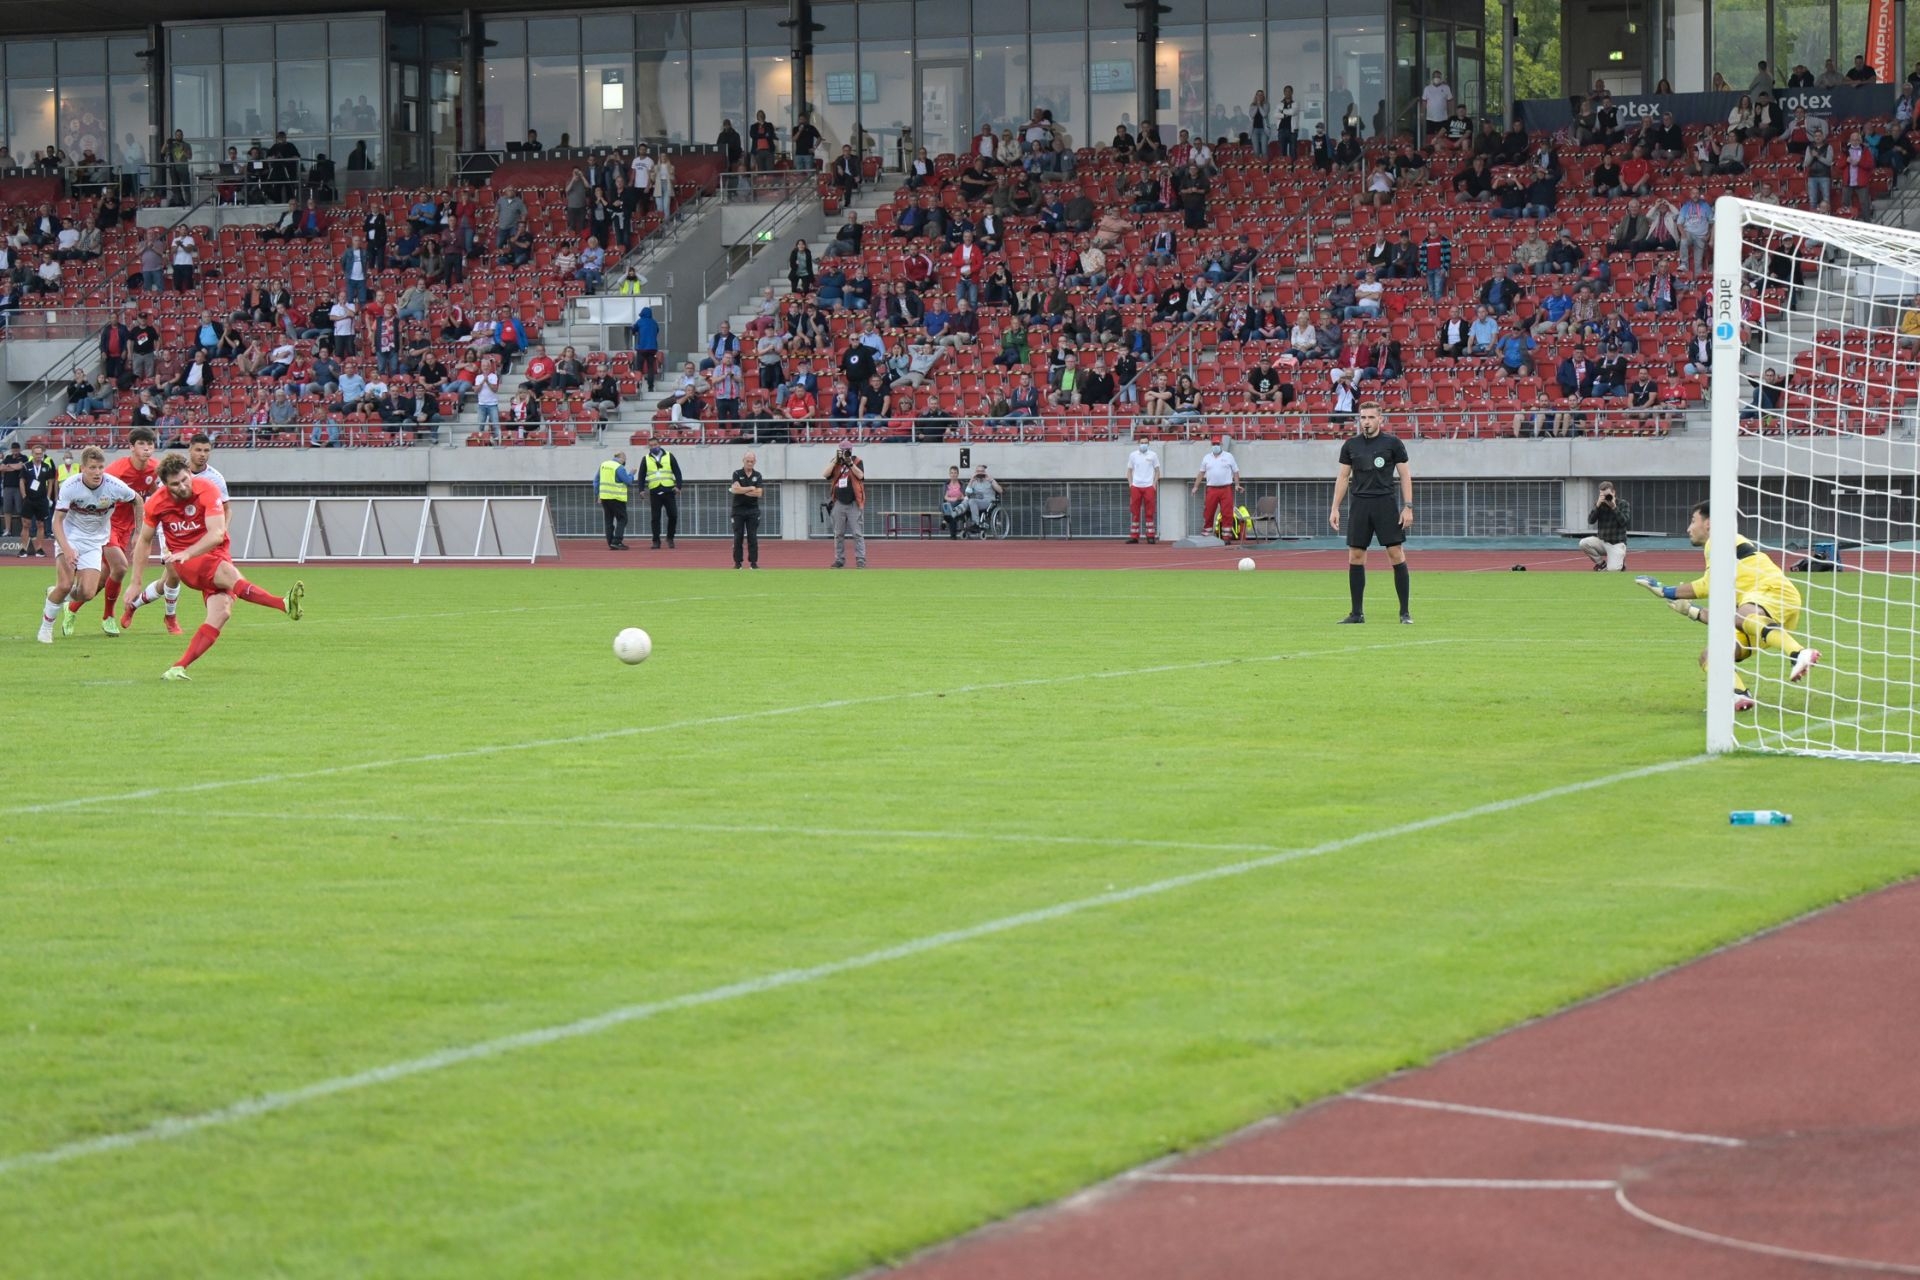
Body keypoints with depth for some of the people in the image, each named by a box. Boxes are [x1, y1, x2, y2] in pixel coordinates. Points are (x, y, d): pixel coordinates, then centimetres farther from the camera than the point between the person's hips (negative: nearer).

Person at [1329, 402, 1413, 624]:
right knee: (1355, 558, 1)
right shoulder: (1351, 446, 8)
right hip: (1360, 504, 3)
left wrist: (1408, 507, -7)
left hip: (1385, 504, -3)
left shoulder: (1392, 444, 0)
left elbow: (1405, 475, 1)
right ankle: (1357, 613, 9)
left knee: (1397, 554, -7)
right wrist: (1335, 508, 6)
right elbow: (1343, 477, 12)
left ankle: (1405, 612, -1)